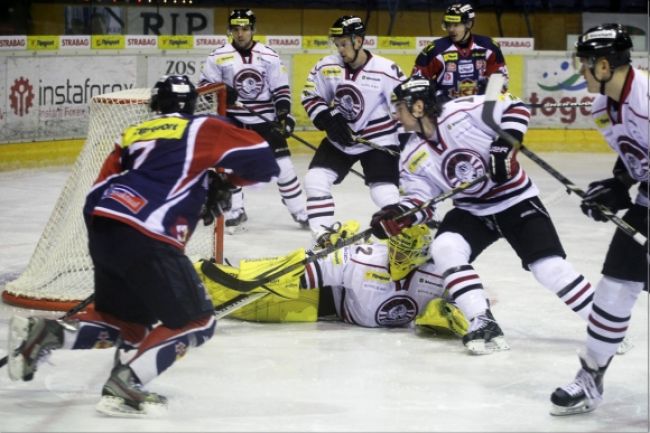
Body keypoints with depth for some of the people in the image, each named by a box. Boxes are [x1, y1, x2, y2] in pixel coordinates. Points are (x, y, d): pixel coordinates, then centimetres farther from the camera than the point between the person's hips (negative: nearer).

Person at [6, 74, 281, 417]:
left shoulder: (132, 135, 25)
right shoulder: (201, 129, 11)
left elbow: (96, 198, 19)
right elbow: (261, 158, 9)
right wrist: (226, 183, 26)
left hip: (101, 230, 7)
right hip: (145, 240, -7)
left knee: (129, 322, 22)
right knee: (195, 322, 1)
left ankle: (43, 333, 8)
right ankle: (123, 388, -9)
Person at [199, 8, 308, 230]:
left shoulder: (269, 56, -2)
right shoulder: (219, 56, -4)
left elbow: (281, 89, 2)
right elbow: (204, 85, 0)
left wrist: (284, 115, -10)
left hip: (265, 118, 0)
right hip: (233, 118, 0)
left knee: (282, 162, -2)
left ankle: (299, 210, 8)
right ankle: (235, 210, 6)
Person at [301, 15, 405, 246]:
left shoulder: (386, 71, -19)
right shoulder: (327, 67, -10)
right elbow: (311, 97, 2)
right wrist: (328, 122, -14)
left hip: (378, 139, -4)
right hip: (340, 138, 4)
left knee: (384, 193, -13)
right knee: (315, 179, -7)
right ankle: (323, 238, 2)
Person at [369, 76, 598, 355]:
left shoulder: (463, 111, -20)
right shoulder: (413, 157, -3)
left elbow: (515, 108, -15)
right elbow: (420, 199, -4)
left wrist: (504, 147, -26)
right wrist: (398, 214, -24)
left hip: (515, 200, -5)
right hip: (471, 211, 5)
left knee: (549, 267, -16)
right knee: (444, 250, -22)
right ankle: (483, 325, -21)